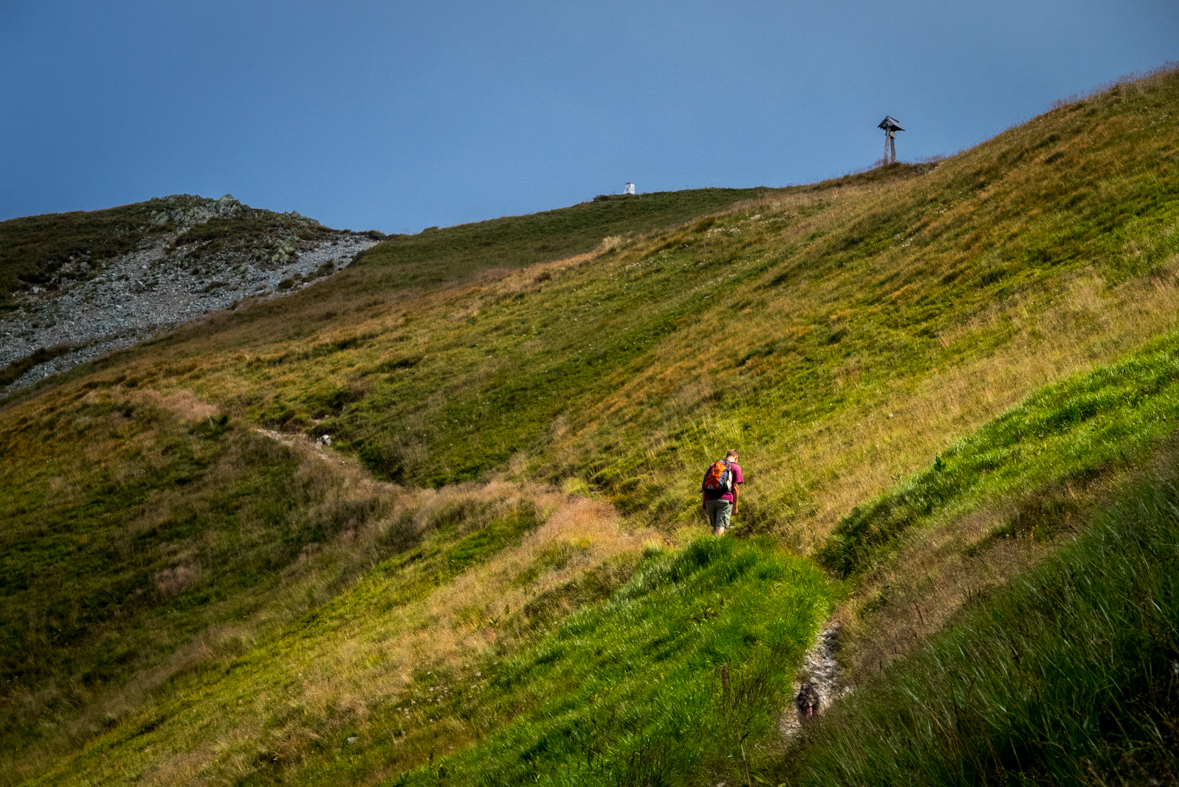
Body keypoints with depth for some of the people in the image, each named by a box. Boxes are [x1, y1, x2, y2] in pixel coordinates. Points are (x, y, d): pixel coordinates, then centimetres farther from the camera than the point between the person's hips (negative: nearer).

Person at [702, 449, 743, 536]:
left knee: (715, 528, 17)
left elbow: (704, 484, 15)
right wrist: (735, 506, 2)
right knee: (721, 527, -12)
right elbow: (735, 487, 0)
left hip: (710, 500, 5)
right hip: (725, 500, -4)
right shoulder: (735, 467, 8)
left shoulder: (713, 465, 22)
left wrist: (703, 501, 14)